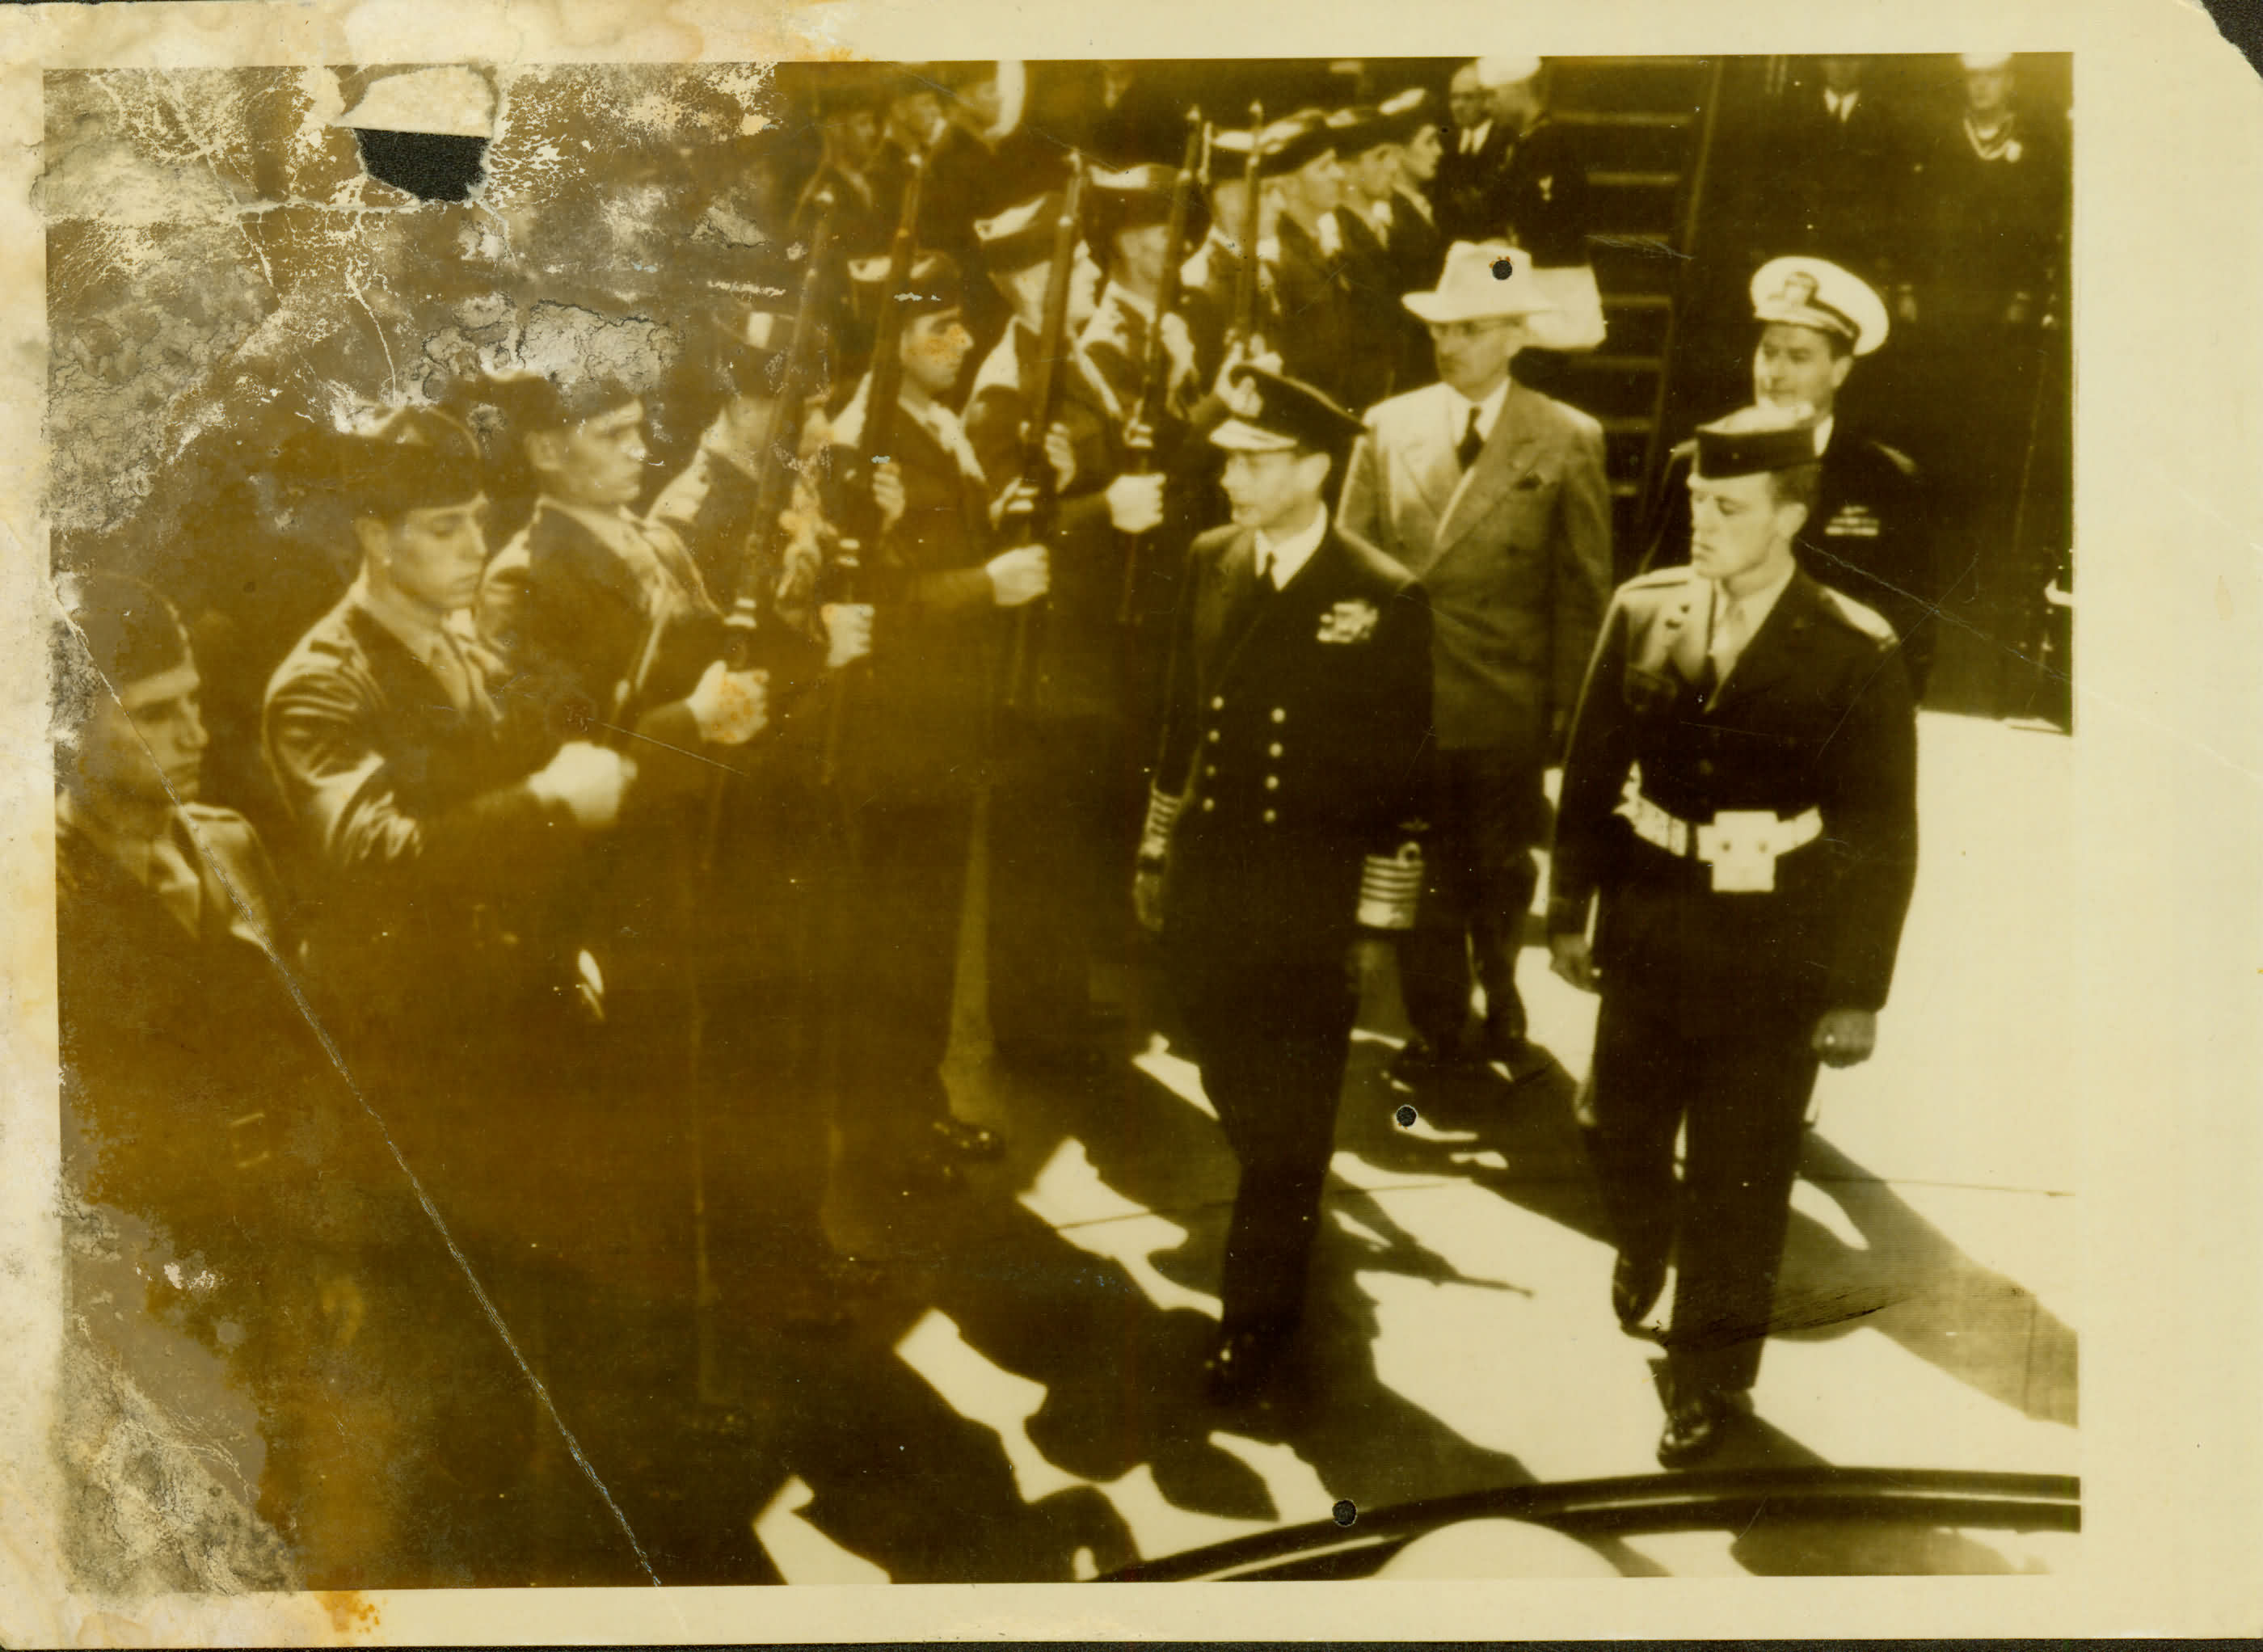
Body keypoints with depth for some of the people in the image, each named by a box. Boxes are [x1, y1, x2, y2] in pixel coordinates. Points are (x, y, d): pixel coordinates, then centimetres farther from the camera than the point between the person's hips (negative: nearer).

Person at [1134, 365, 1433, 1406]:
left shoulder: (1385, 603, -12)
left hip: (1309, 909, -4)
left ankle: (1258, 1322, 20)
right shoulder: (1210, 563, 3)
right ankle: (1289, 1239, 42)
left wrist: (1377, 922, -7)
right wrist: (1155, 853, 13)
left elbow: (1401, 783, -8)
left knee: (1287, 1127, 6)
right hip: (1204, 892, 4)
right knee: (1242, 1110, 17)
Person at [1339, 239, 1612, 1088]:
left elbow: (1584, 589, 0)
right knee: (1421, 882, 9)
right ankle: (1434, 1032, 26)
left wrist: (1568, 705, -4)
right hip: (1400, 701, 2)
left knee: (1500, 880, 12)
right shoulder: (1388, 427, 6)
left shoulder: (1567, 441, -1)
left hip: (1507, 711, -1)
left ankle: (1504, 1018, 36)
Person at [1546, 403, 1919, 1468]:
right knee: (1621, 1136, 19)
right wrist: (1569, 911, 6)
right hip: (1646, 941, 3)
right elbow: (1592, 770, 5)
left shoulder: (1852, 655, -13)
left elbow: (1881, 838, -9)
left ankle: (1712, 1374, 27)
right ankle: (1644, 1243, 53)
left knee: (1739, 1182, 8)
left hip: (1770, 968, -3)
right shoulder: (1644, 612, -3)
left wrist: (1857, 991, -7)